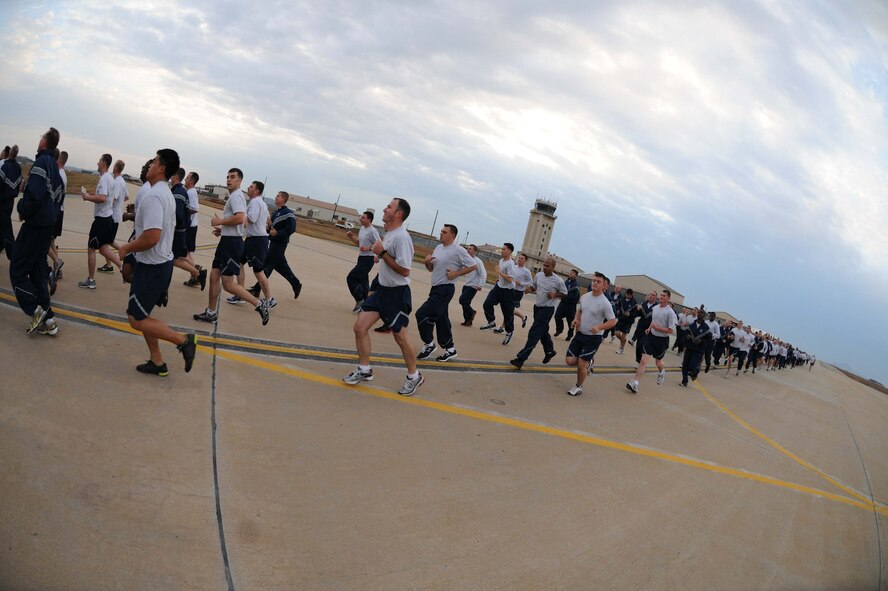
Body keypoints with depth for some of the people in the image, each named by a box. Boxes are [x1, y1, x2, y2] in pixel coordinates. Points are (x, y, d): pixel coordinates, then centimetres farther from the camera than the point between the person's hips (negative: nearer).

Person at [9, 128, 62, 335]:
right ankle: (47, 320, 11)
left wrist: (23, 211, -8)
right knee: (37, 270, 12)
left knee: (17, 268, 0)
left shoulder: (41, 162, -14)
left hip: (35, 224, -8)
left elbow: (34, 194, -24)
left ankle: (35, 309, -6)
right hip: (48, 224, 9)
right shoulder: (54, 165, 14)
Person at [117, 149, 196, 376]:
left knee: (136, 319, -2)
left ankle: (183, 340, 1)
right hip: (163, 262, 10)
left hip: (151, 266, -10)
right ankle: (157, 362, 21)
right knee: (141, 315, 16)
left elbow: (151, 237, -29)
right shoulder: (167, 194, 11)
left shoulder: (152, 196, -21)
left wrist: (127, 248, -13)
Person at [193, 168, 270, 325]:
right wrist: (222, 229, 19)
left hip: (232, 243, -10)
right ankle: (211, 313, 21)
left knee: (228, 285, -10)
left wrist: (220, 221, -17)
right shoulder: (234, 196, 19)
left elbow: (240, 218, -30)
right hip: (227, 241, 10)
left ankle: (259, 304, -2)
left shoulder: (236, 196, -14)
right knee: (214, 277, 12)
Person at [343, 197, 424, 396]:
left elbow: (404, 270, -24)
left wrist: (382, 253, -22)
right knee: (360, 326, 3)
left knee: (400, 336, 3)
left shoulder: (401, 237, -20)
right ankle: (364, 370, 17)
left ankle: (414, 376, 23)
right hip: (382, 289, 9)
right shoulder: (389, 234, 9)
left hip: (397, 293, -9)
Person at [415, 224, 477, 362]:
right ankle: (450, 350, 24)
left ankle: (428, 344, 4)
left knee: (422, 314, -13)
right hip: (435, 288, 9)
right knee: (441, 320, 13)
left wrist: (456, 273, -15)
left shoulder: (458, 250, -12)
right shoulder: (438, 247, 12)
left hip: (445, 289, -9)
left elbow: (472, 266, -11)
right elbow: (431, 268, 19)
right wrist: (427, 262, -2)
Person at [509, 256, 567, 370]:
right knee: (543, 331, 21)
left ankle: (521, 358, -12)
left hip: (547, 309, -7)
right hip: (537, 306, 7)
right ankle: (550, 351, 43)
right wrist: (529, 289, -8)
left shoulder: (558, 281, -14)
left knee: (534, 333, -10)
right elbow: (533, 286, 15)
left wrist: (555, 294, -20)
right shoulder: (539, 275, 0)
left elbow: (565, 294, -2)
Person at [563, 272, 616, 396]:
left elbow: (613, 321, -14)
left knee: (581, 364, -4)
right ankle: (588, 363, 30)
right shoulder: (584, 297, 1)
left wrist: (599, 327, -29)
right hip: (580, 334, 6)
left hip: (594, 338, -6)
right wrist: (576, 320, -3)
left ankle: (579, 387, 21)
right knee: (570, 360, -1)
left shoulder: (605, 303, -17)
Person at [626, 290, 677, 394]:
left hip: (662, 340, -4)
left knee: (658, 362, 16)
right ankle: (635, 383, -15)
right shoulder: (655, 308, 4)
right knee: (644, 360, -9)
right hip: (651, 336, 4)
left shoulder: (670, 312, -15)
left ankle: (662, 372, 53)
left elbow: (671, 330, -16)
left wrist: (658, 328, -19)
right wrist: (649, 329, 6)